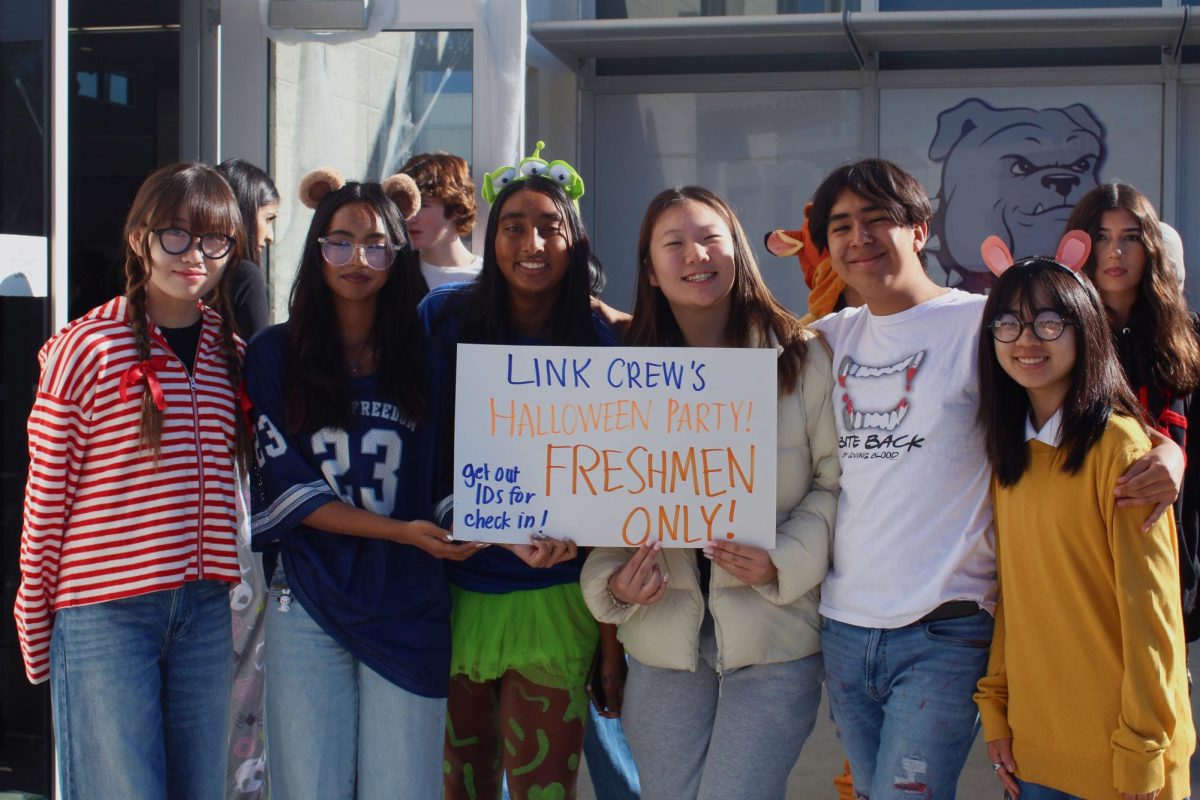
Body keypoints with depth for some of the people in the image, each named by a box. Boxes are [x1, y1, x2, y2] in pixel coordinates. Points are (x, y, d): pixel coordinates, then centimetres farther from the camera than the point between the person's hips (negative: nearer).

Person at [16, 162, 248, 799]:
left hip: (203, 611, 5)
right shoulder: (85, 349, -8)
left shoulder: (230, 351, 8)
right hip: (104, 612, -5)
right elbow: (45, 494, -5)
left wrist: (215, 586, 12)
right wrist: (35, 624, -1)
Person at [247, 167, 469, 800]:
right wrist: (402, 530, -12)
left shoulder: (425, 356, 7)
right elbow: (285, 486, -3)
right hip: (308, 605, -1)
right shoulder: (275, 355, 4)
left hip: (408, 606, 1)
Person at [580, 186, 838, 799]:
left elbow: (835, 483, -2)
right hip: (664, 639, 3)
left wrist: (782, 561, -17)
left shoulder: (802, 358, -4)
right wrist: (612, 581, -9)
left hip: (774, 636, -3)